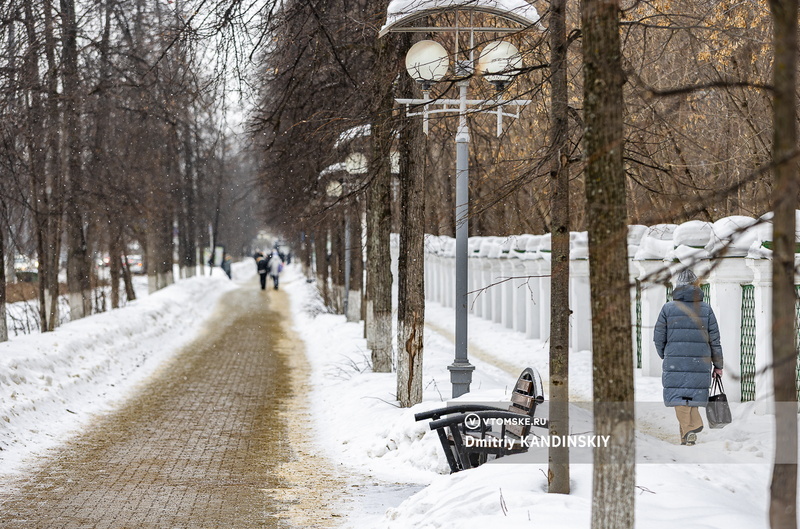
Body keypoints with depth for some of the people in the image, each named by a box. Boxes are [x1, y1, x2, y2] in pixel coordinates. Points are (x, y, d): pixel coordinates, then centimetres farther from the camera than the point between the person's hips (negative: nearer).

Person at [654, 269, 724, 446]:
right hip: (700, 364, 2)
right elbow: (715, 340, 4)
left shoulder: (668, 308, -1)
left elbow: (659, 338, 2)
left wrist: (665, 356, 21)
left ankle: (690, 428, -18)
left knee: (679, 398, 1)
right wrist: (718, 365, 13)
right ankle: (687, 434, 6)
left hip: (675, 363, -1)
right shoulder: (706, 309, 2)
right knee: (694, 397, 12)